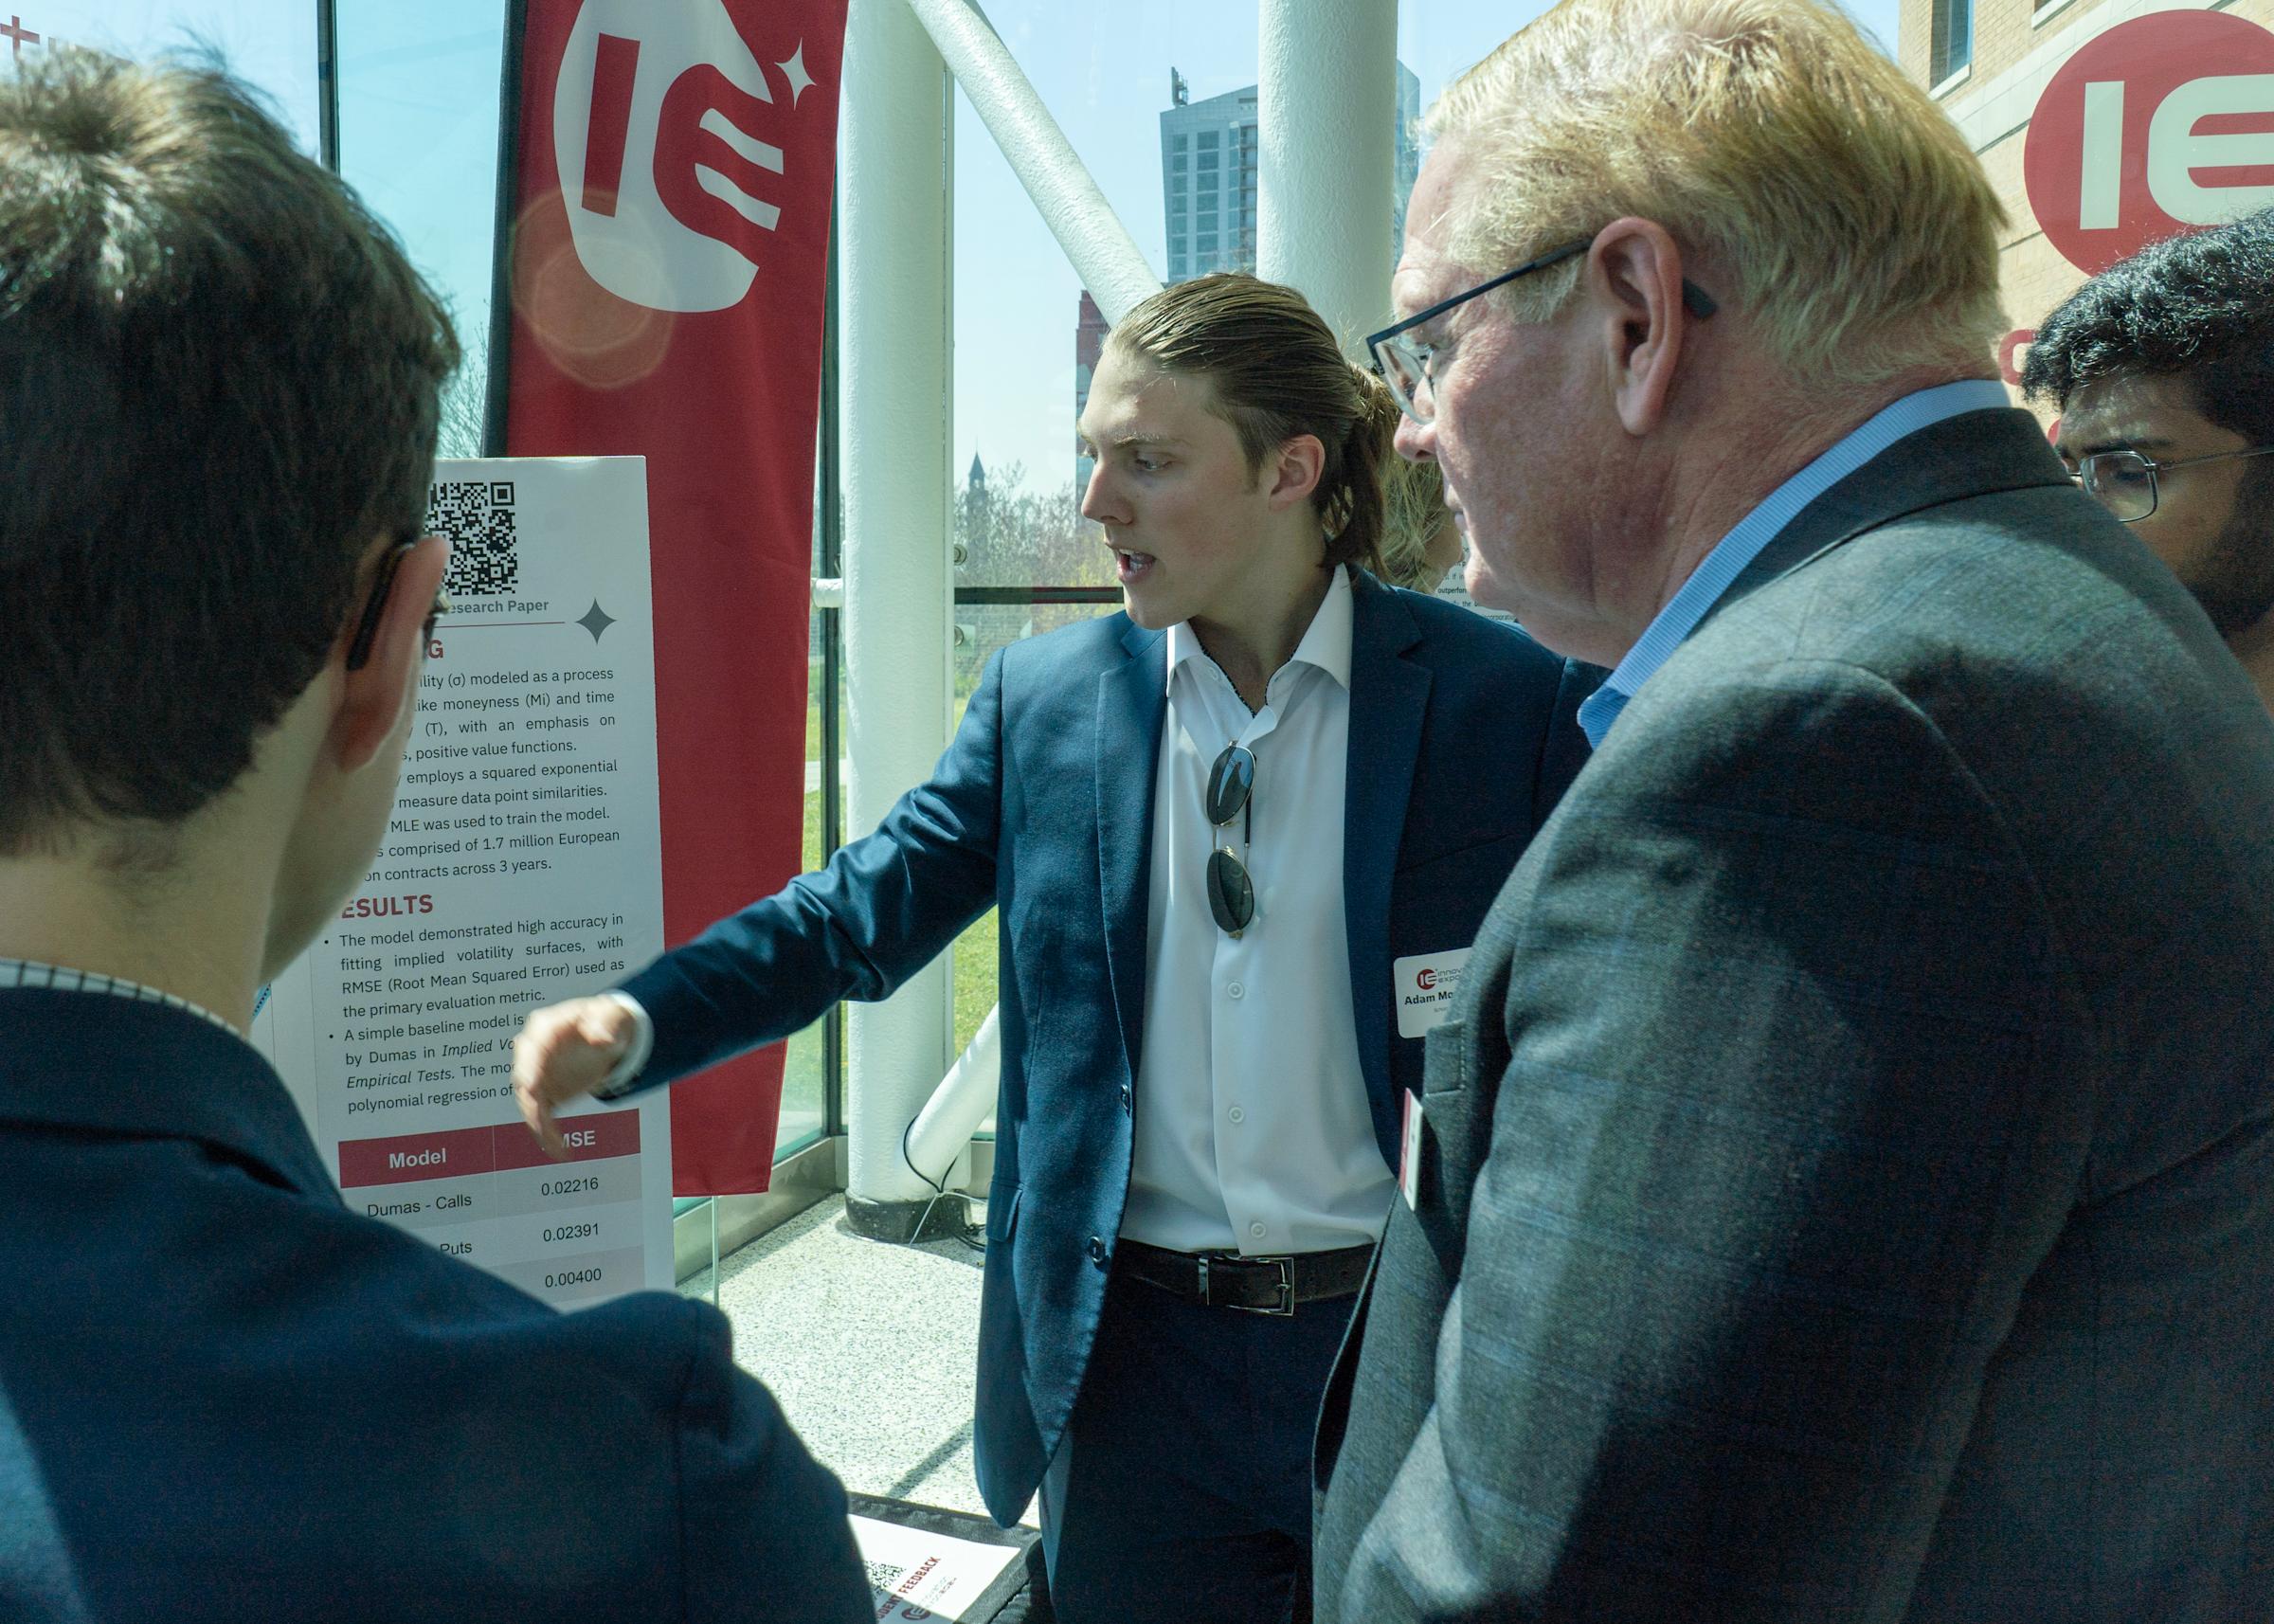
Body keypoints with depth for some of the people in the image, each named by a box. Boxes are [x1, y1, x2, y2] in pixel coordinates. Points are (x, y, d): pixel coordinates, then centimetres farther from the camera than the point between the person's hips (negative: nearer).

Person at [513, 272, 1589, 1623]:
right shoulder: (1048, 698, 1)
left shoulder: (1498, 698, -7)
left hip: (1405, 1349, -1)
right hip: (1142, 1354, 2)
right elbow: (865, 911, 2)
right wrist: (636, 1024, -12)